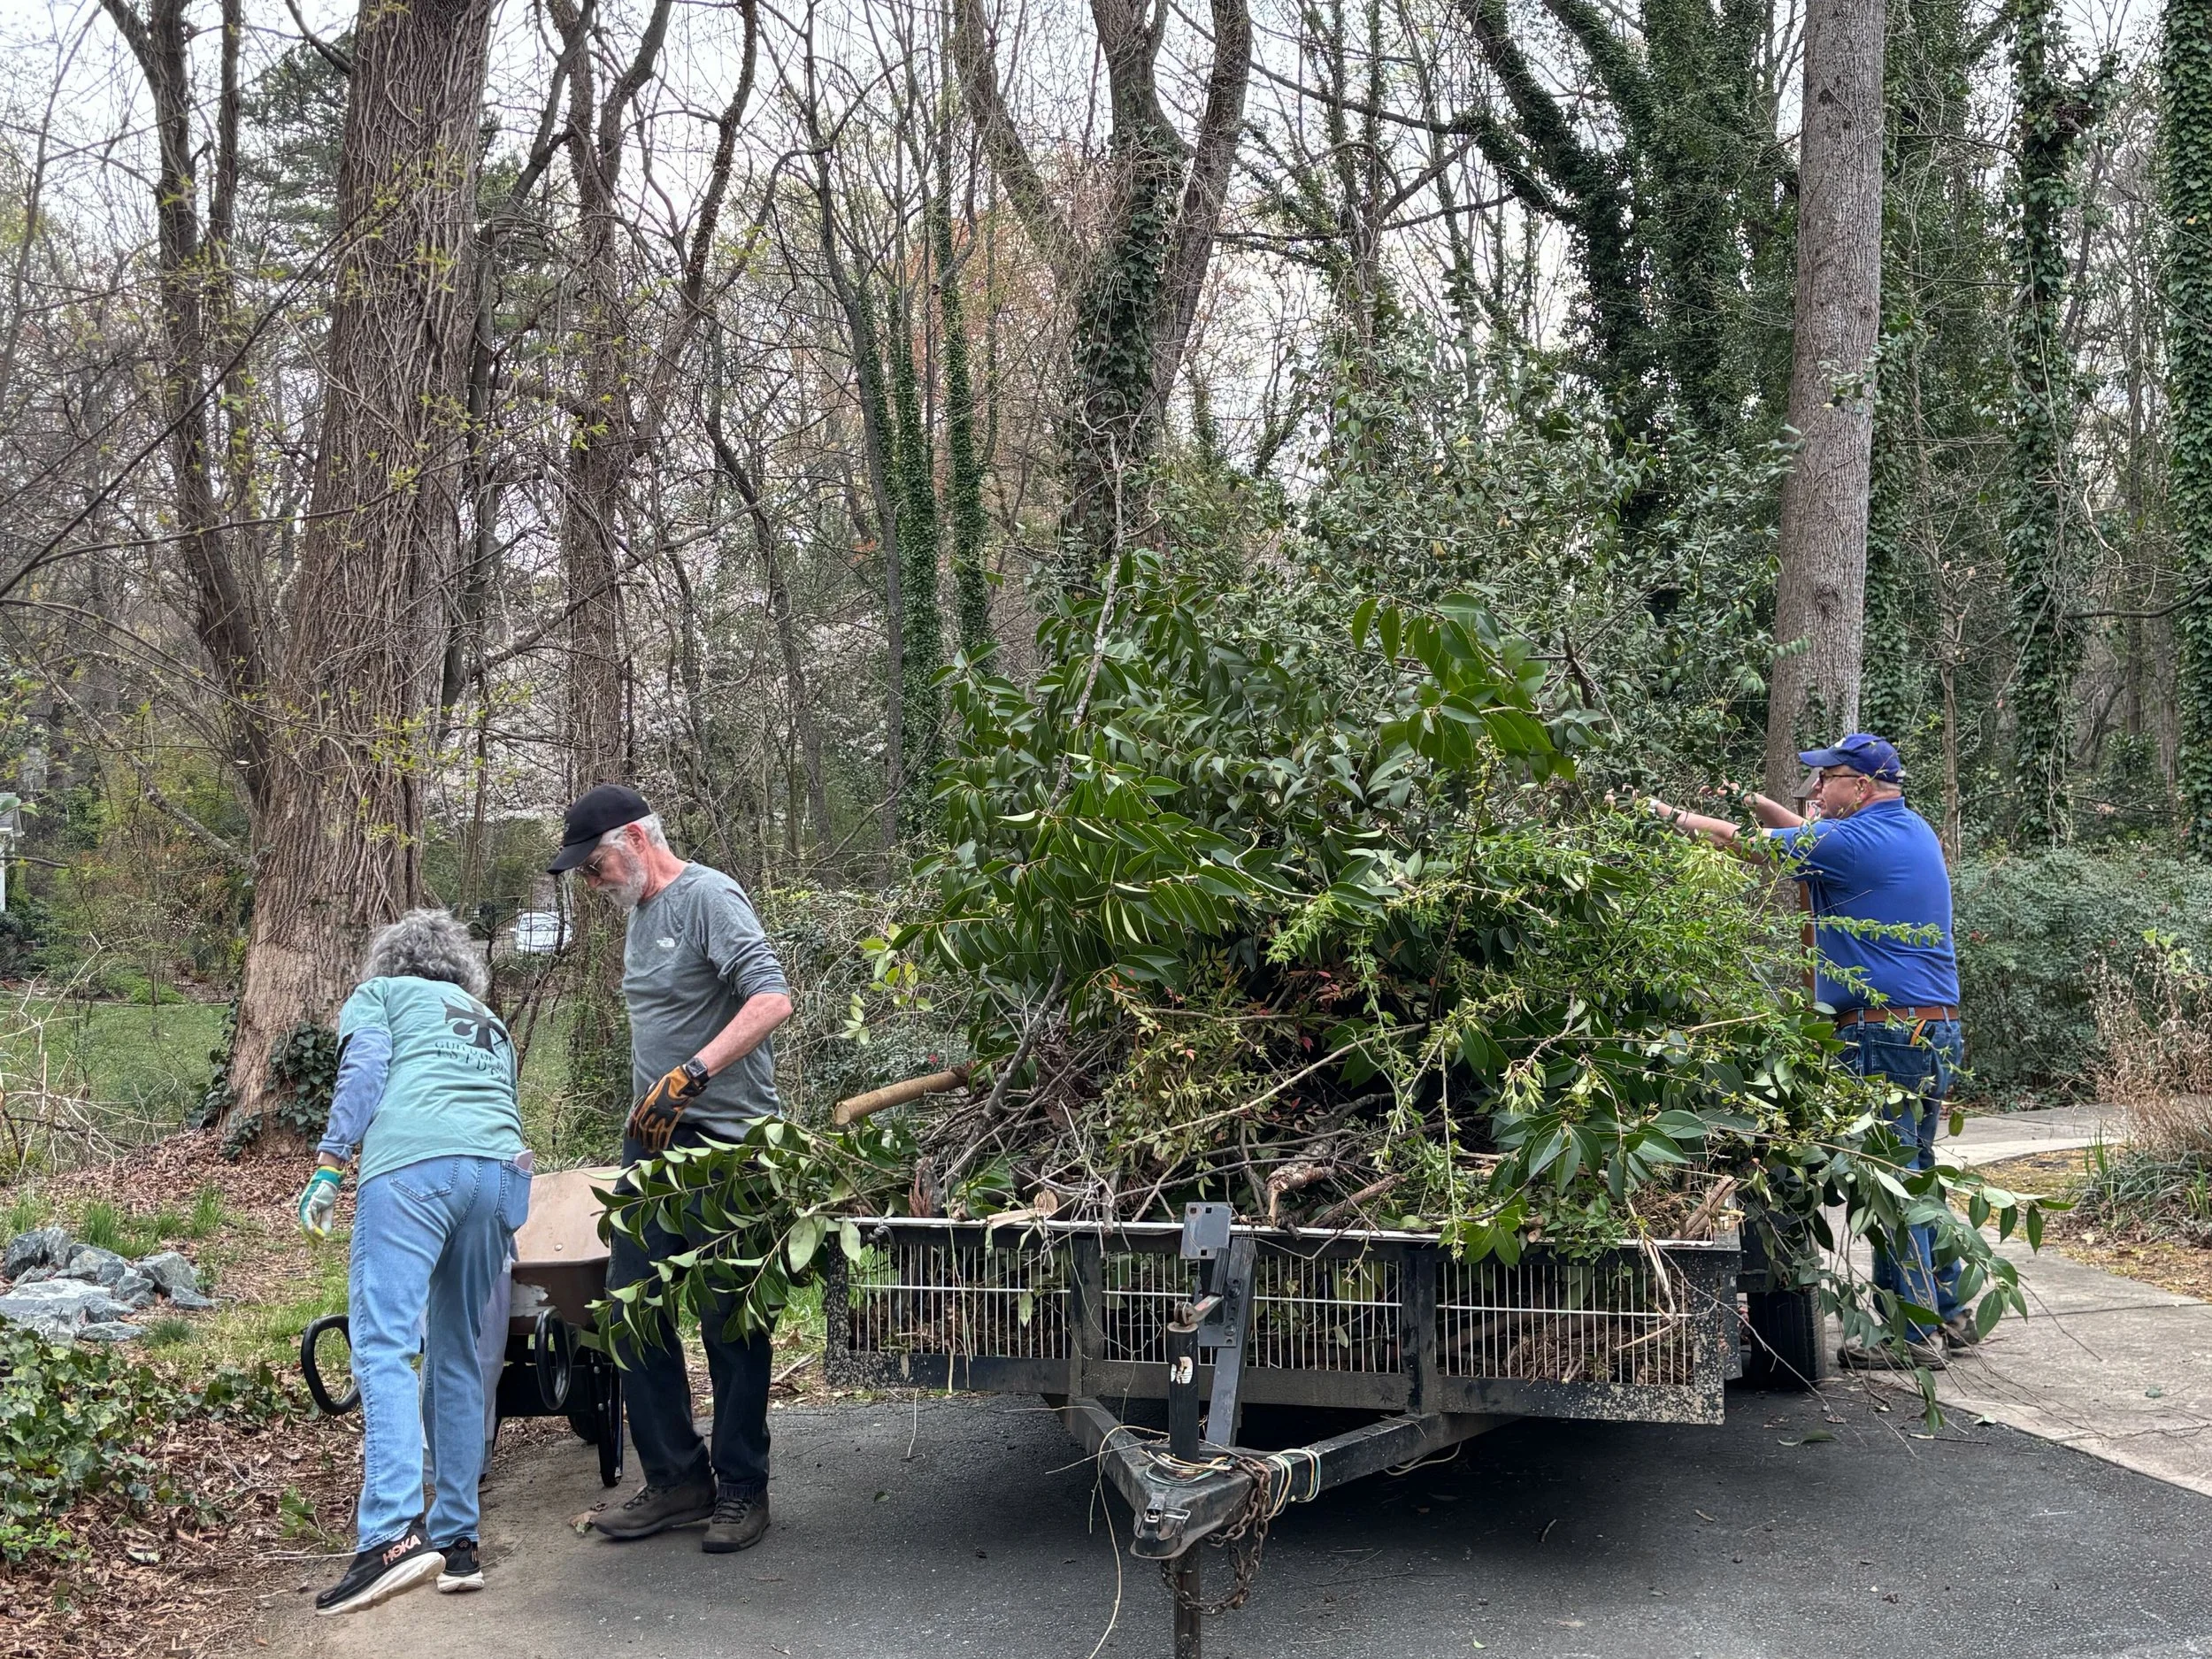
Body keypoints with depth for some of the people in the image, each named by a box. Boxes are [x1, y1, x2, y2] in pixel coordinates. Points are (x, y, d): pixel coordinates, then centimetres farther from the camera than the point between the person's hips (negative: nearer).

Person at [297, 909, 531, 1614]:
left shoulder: (378, 994, 22)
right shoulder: (492, 1026, 36)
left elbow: (364, 1070, 4)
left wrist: (330, 1161, -1)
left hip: (413, 1163, -5)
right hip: (502, 1168, 5)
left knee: (385, 1344, -11)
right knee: (458, 1354, 12)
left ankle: (393, 1534, -26)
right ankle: (456, 1540, 10)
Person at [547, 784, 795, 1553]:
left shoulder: (708, 897, -12)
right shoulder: (640, 913, 17)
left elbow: (771, 998, -25)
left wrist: (689, 1077, -30)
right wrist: (647, 1103, 18)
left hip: (725, 1142, -9)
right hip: (653, 1141, 9)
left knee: (730, 1321, -1)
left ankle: (741, 1490, 12)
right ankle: (676, 1481, 18)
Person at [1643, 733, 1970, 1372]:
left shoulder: (1856, 841, -13)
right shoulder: (1913, 829, 15)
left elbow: (1744, 842, -6)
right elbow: (1818, 835, 27)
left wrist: (1674, 816, 6)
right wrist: (1753, 801, 21)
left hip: (1885, 1035, -10)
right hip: (1935, 1031, 10)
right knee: (1911, 1176, 17)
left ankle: (1913, 1334, 0)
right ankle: (1948, 1314, 24)